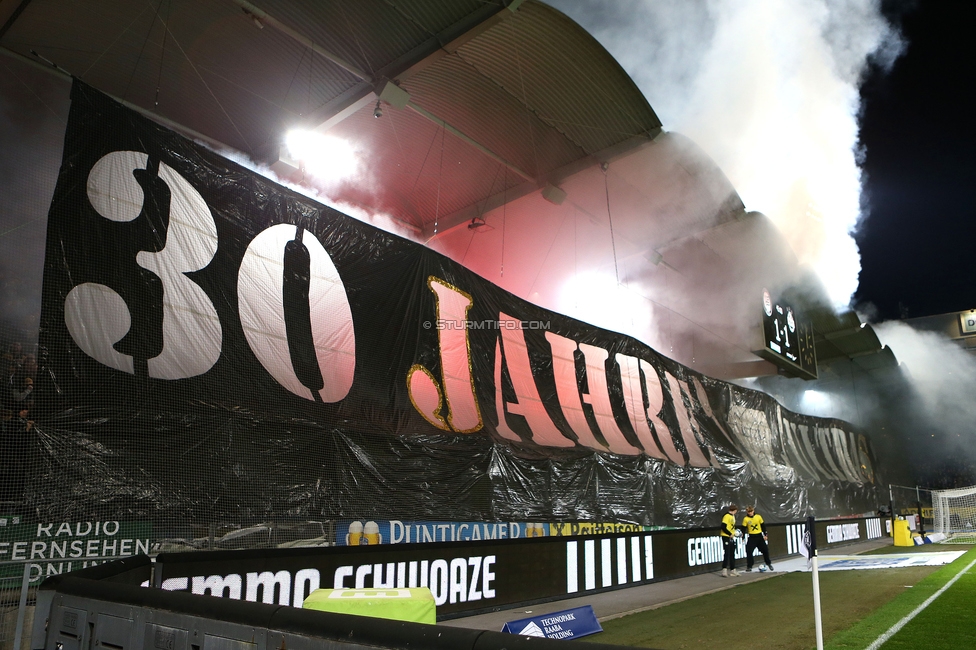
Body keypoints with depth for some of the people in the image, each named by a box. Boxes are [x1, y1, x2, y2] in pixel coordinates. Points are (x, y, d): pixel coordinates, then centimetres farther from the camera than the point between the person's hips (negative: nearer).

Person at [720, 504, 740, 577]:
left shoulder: (732, 516, 13)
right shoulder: (726, 516, -17)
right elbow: (723, 527, -23)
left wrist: (734, 531, 6)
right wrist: (730, 534, -17)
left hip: (731, 537, 9)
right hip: (726, 537, -9)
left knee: (732, 554, 13)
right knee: (727, 554, -10)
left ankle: (732, 570, 21)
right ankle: (724, 570, -9)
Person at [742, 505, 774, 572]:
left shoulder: (758, 517, -3)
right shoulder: (746, 519, -7)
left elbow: (763, 526, 6)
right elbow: (743, 528, -3)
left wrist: (765, 534, 3)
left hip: (759, 536, 2)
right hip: (752, 537, -2)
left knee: (765, 550, 8)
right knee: (749, 551, -10)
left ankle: (769, 564, 30)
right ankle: (749, 567, -1)